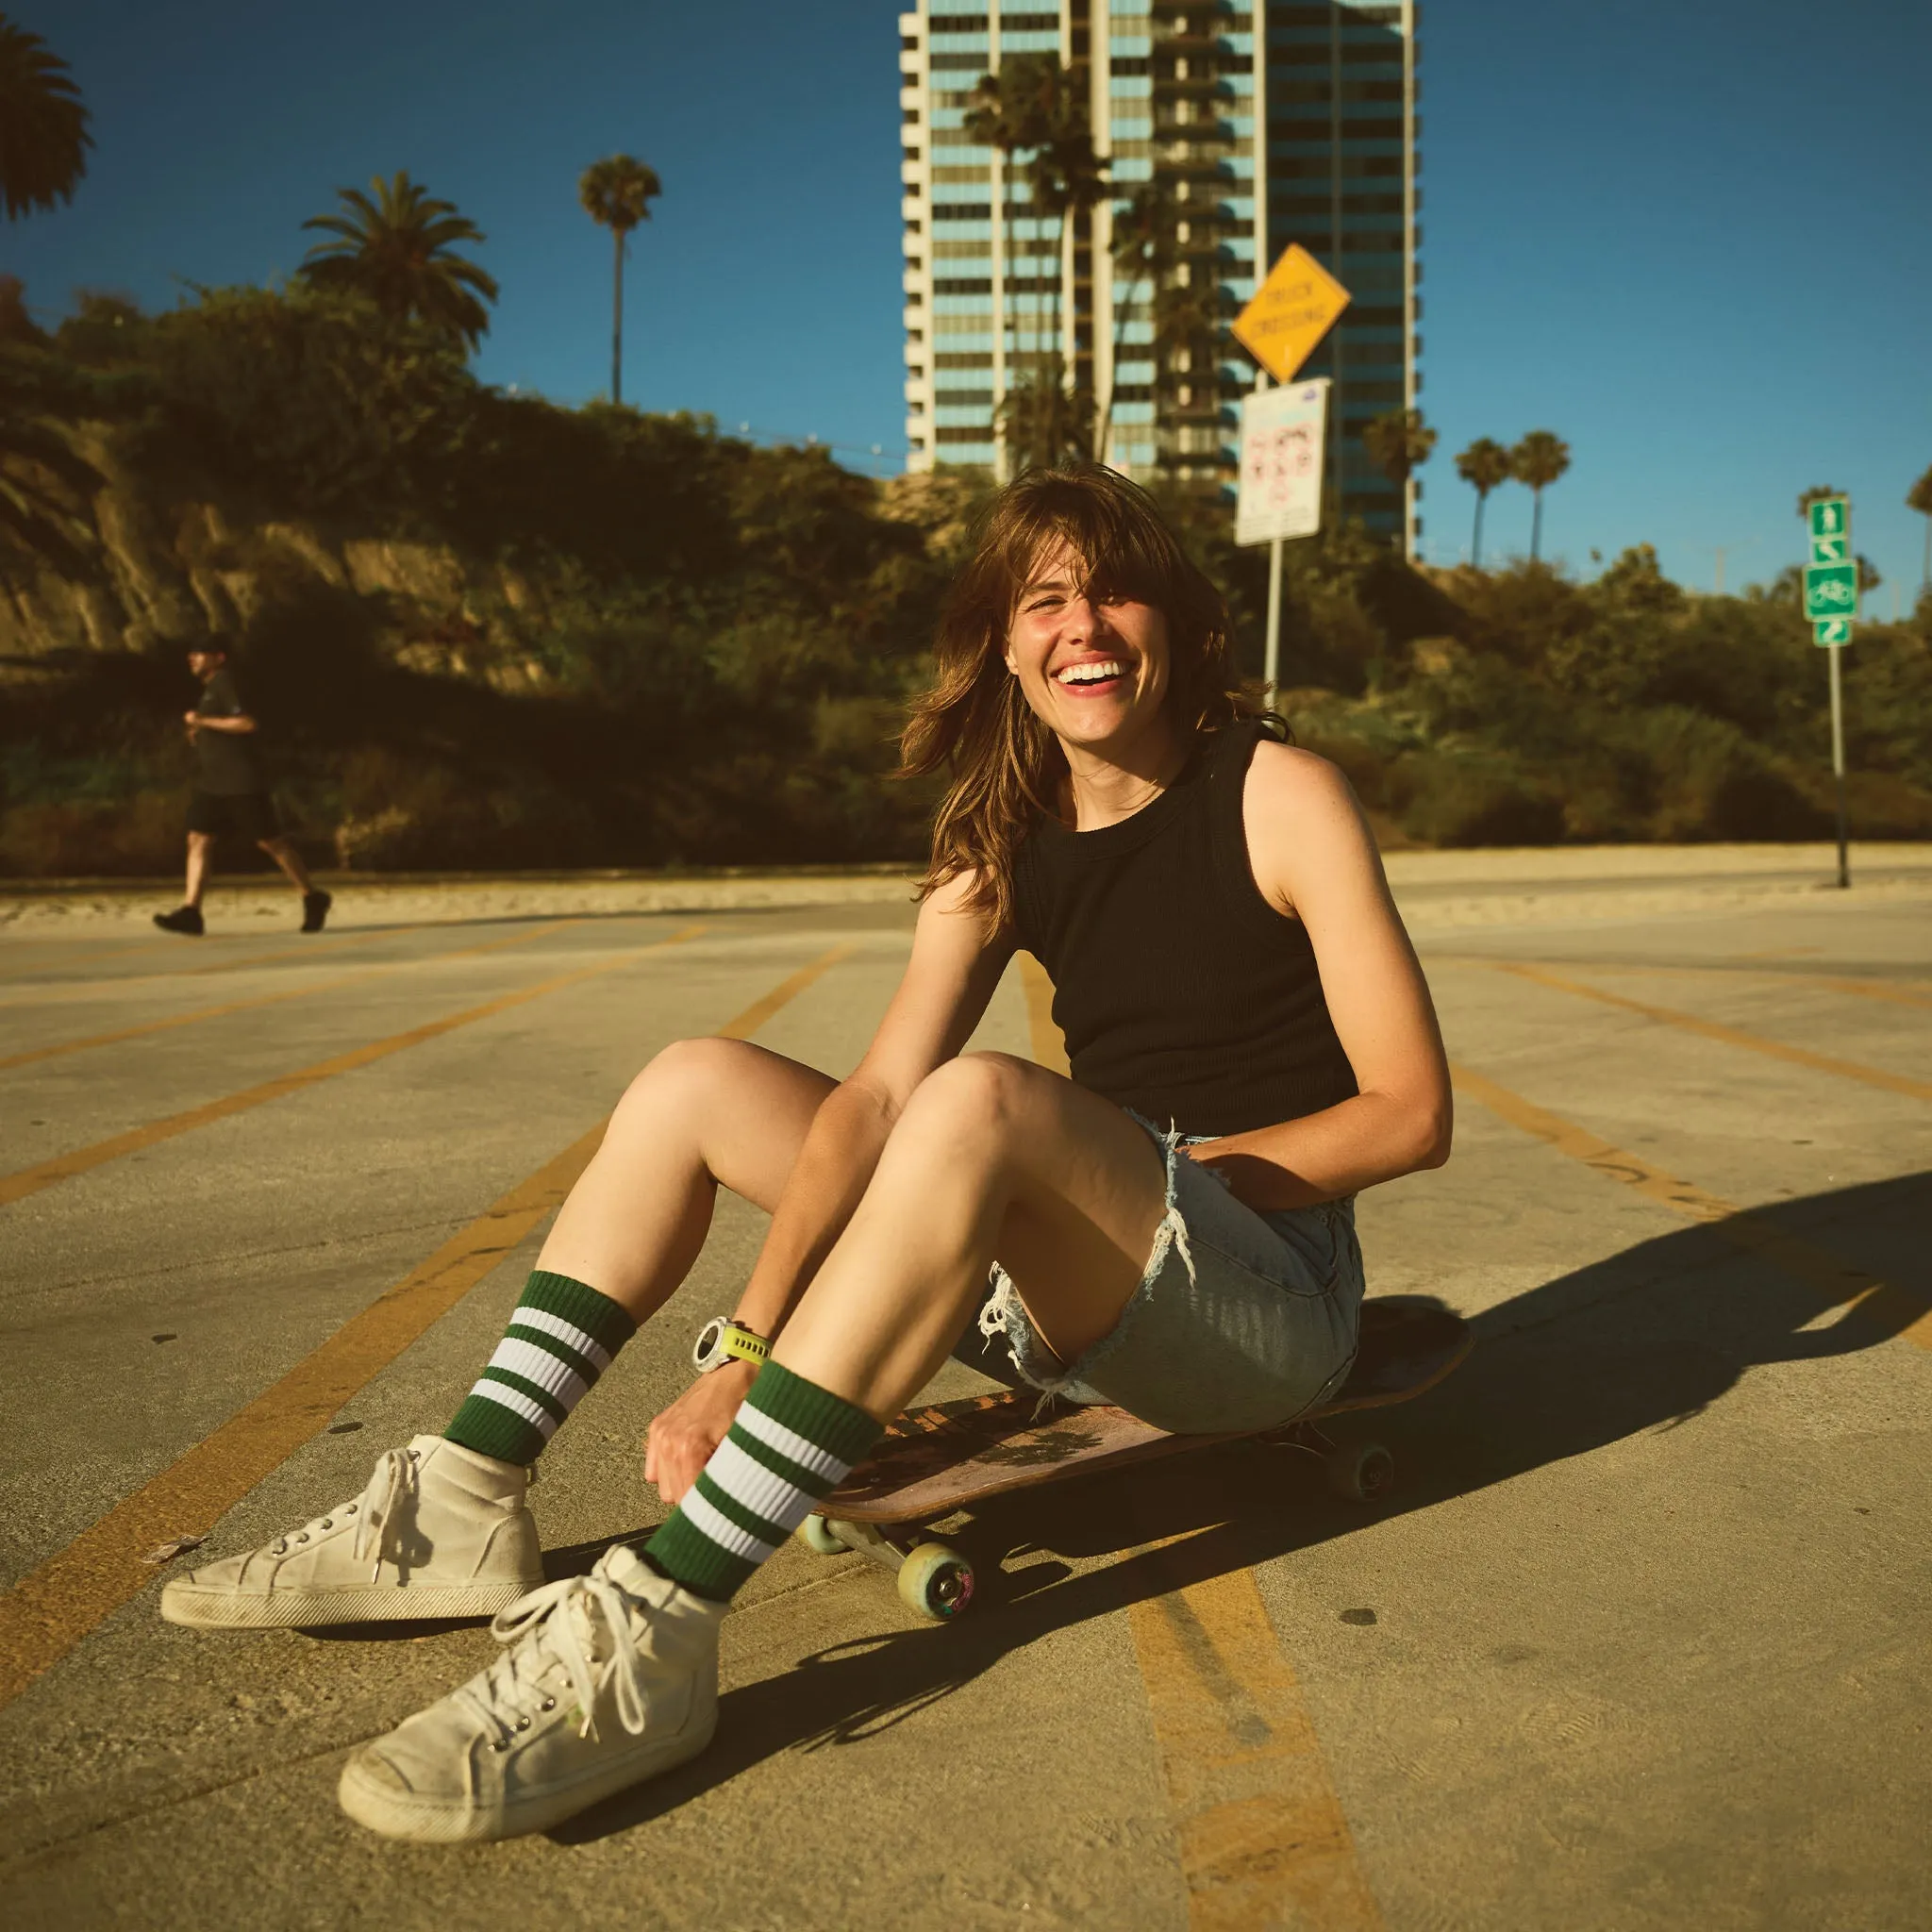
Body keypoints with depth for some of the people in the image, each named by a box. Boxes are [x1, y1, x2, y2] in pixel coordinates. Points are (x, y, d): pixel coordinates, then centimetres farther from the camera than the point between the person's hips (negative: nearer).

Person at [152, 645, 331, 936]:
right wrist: (199, 734, 14)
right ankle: (190, 912, -8)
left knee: (270, 841, -3)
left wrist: (202, 721, -18)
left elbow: (246, 723, -23)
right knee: (198, 839, -3)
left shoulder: (225, 683, -10)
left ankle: (314, 899, 9)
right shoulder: (209, 690, 20)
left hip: (241, 782, -9)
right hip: (211, 783, 9)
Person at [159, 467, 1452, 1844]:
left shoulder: (1279, 796, -8)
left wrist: (1175, 1169, -14)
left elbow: (1411, 1113, -11)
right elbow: (871, 1100, -6)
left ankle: (656, 1629, -35)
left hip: (1275, 1302, -6)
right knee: (698, 1081, 2)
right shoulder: (998, 849, 6)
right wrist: (746, 1351, -18)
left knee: (977, 1102, -36)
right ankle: (465, 1507, -2)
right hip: (1075, 1299, 6)